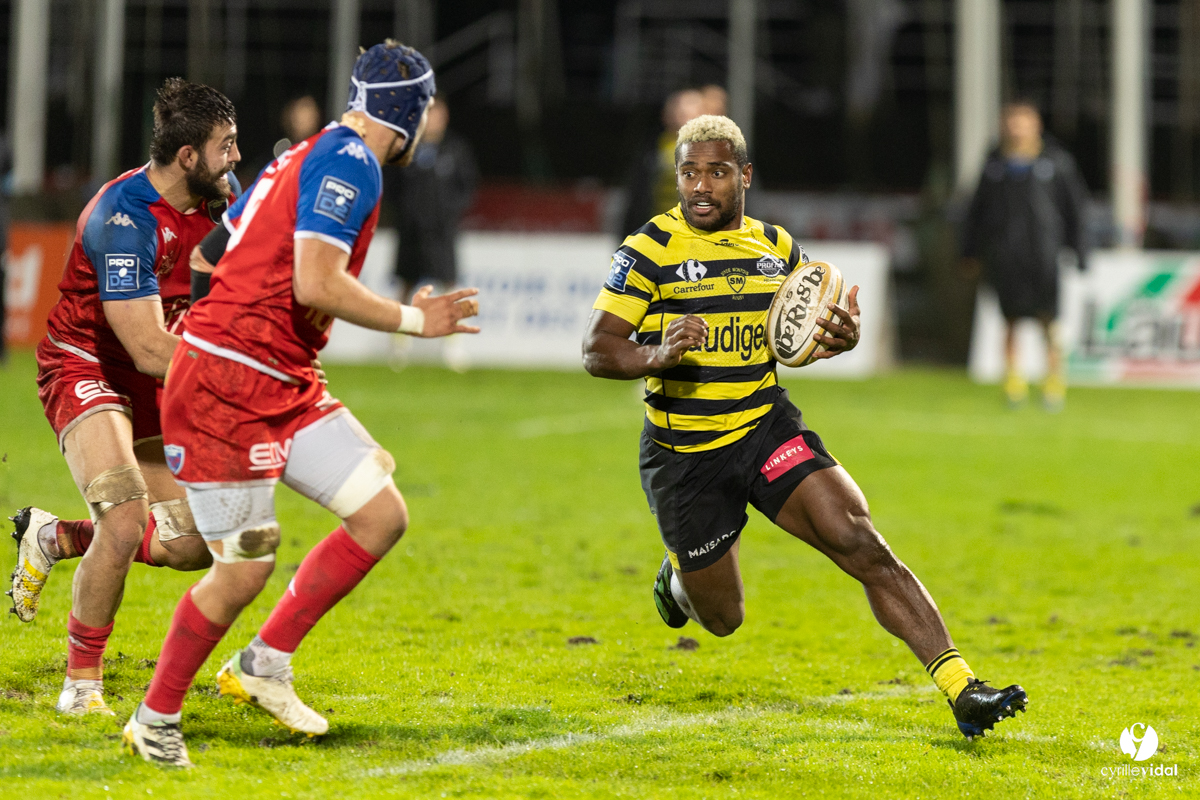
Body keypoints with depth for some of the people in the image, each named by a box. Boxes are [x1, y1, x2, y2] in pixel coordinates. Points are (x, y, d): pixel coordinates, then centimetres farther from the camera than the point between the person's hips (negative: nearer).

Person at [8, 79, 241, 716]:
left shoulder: (217, 192, -4)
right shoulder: (125, 219, -28)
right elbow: (147, 350, -30)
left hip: (151, 386, 8)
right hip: (85, 369, -8)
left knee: (191, 546, 3)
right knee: (125, 523, -28)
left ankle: (54, 538, 25)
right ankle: (81, 685, -14)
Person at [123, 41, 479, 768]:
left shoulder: (311, 156, 15)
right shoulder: (351, 163, -13)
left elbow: (207, 254, 21)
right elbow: (315, 284, -25)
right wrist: (412, 320, -15)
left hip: (284, 385, 10)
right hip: (226, 384, -10)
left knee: (383, 516, 4)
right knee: (245, 570, -6)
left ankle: (264, 665, 11)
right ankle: (156, 720, 11)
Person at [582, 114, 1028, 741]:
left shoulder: (776, 247, 5)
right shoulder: (650, 249, -9)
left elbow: (807, 329, 16)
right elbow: (596, 350, -13)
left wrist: (843, 336, -9)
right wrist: (659, 354, -34)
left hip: (767, 428, 2)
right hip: (683, 455, -2)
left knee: (861, 543, -17)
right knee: (722, 620, 8)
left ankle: (960, 689, -19)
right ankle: (678, 579, 46)